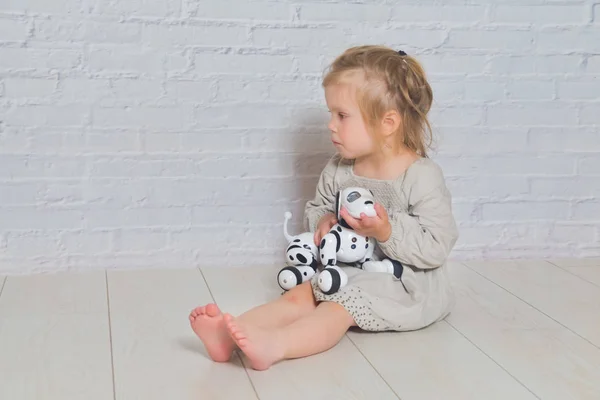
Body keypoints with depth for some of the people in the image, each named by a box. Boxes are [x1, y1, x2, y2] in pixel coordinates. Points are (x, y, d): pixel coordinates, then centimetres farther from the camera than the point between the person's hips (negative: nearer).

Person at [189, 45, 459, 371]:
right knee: (299, 296, -16)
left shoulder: (422, 176, -15)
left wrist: (387, 231, -29)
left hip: (404, 284, -6)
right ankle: (229, 334, -36)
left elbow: (437, 248, -18)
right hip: (348, 270, 6)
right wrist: (324, 221, -5)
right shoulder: (338, 170, 3)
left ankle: (273, 344, -52)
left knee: (339, 308, -30)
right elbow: (315, 209, 19)